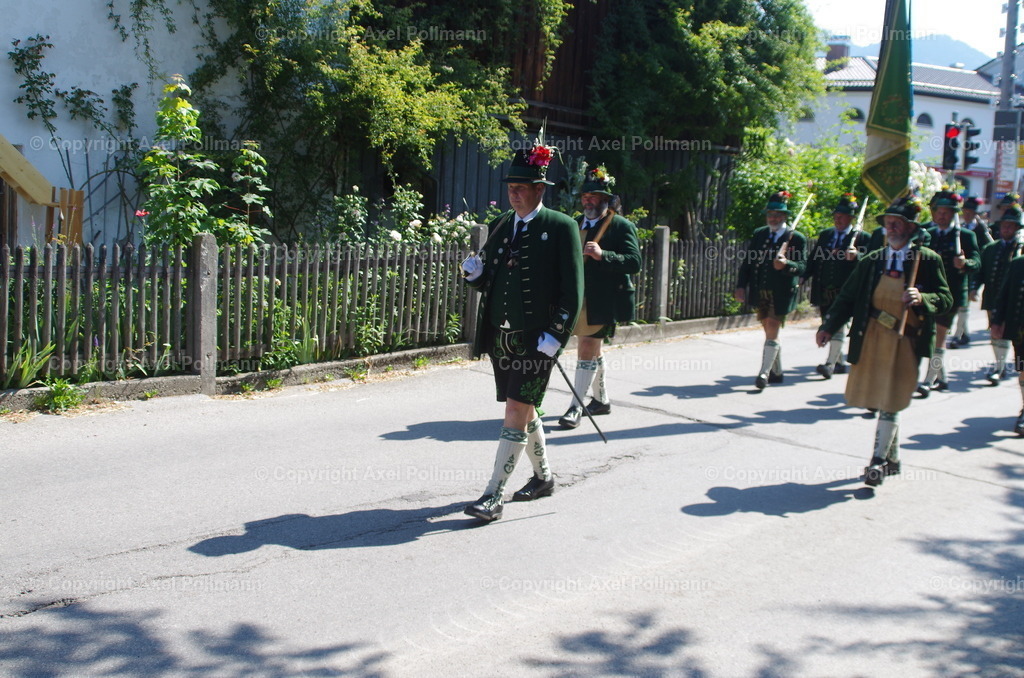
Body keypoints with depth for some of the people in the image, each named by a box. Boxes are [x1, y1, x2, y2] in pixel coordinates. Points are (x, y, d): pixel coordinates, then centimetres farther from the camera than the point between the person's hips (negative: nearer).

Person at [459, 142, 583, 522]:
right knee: (524, 411, 17)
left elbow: (572, 291, -9)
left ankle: (493, 497, -6)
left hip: (537, 339, -7)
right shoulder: (501, 225, 11)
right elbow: (489, 281, 17)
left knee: (516, 412, -8)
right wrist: (475, 273, -6)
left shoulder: (561, 228, -6)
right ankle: (543, 478, 36)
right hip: (500, 336, 7)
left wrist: (554, 336, -16)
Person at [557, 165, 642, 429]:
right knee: (593, 352, 18)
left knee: (587, 352, -9)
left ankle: (576, 407, -4)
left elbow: (634, 262, -18)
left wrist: (602, 255, -30)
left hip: (603, 303, -7)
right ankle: (601, 400, 33)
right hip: (578, 300, 7)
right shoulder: (576, 224, 12)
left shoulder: (621, 226, -8)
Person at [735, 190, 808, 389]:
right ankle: (777, 372, 27)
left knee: (772, 332, -11)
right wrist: (741, 286, 0)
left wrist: (786, 264, -31)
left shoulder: (796, 238, -5)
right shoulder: (758, 235, 9)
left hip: (781, 294, -5)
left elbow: (802, 267, -11)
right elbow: (747, 262, 9)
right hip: (760, 292, 5)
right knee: (770, 333, 15)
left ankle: (764, 373, -8)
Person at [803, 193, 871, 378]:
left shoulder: (862, 237, -1)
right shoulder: (825, 235, 14)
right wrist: (802, 276, -3)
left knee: (838, 325, -13)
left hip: (845, 291, -6)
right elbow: (813, 260, 11)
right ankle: (839, 363, 25)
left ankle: (830, 363, -16)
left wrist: (856, 256, -31)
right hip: (824, 291, 6)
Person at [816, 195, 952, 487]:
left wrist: (922, 298, -27)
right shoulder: (872, 260, 6)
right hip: (872, 339, 4)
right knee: (882, 400, 12)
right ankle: (893, 457, 28)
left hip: (905, 342, -4)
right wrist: (828, 327, -5)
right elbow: (848, 297, 6)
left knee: (890, 402, -5)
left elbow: (945, 299, -6)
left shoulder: (927, 260, -3)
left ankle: (879, 460, 4)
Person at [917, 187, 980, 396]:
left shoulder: (965, 236, -3)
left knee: (938, 334, -10)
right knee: (936, 336, 13)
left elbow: (976, 262, -13)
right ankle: (941, 378, 26)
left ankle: (929, 381, -10)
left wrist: (965, 263, -34)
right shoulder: (927, 235, 11)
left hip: (951, 293, -5)